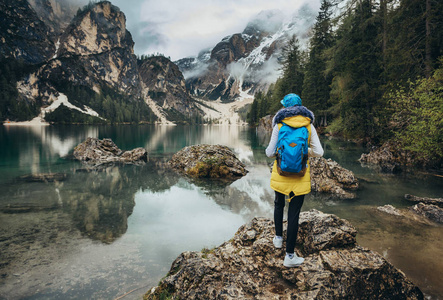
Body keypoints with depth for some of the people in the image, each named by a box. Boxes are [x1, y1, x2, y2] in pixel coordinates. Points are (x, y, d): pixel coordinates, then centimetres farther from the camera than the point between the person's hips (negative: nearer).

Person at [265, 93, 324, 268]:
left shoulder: (279, 124, -6)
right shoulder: (308, 125, -3)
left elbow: (270, 152, -6)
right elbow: (318, 152, -4)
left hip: (280, 173, 0)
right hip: (300, 176, 0)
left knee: (279, 204, 26)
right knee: (294, 213, 4)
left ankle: (278, 238, 38)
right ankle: (289, 256, 12)